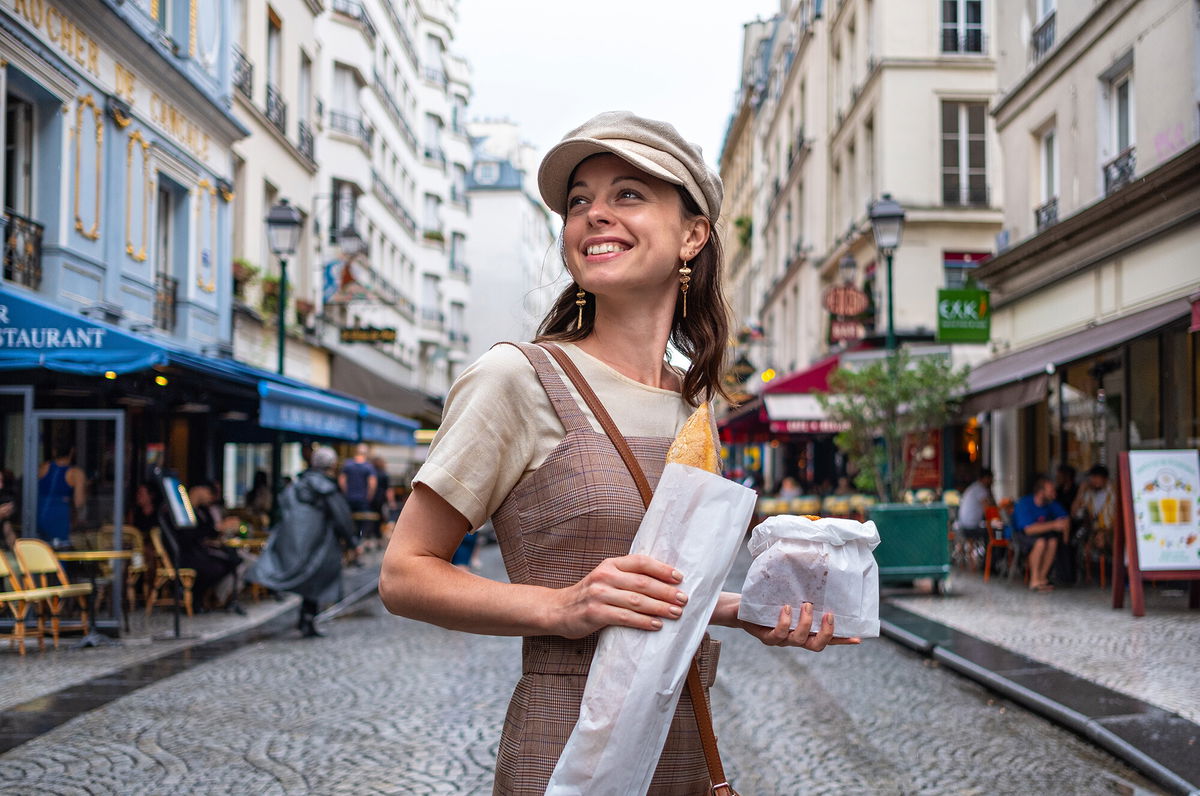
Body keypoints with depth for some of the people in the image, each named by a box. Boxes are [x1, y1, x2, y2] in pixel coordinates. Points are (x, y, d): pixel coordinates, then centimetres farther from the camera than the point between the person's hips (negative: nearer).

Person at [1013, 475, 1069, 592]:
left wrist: (1064, 527, -10)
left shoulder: (1051, 503, -5)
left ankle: (1042, 578, -19)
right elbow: (1029, 529, -34)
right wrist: (1053, 525, -36)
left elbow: (1064, 517, 9)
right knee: (1040, 541, -34)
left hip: (1041, 533, 6)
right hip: (1019, 535, -6)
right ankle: (1034, 581, -27)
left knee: (1053, 540, -25)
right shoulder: (1024, 503, -24)